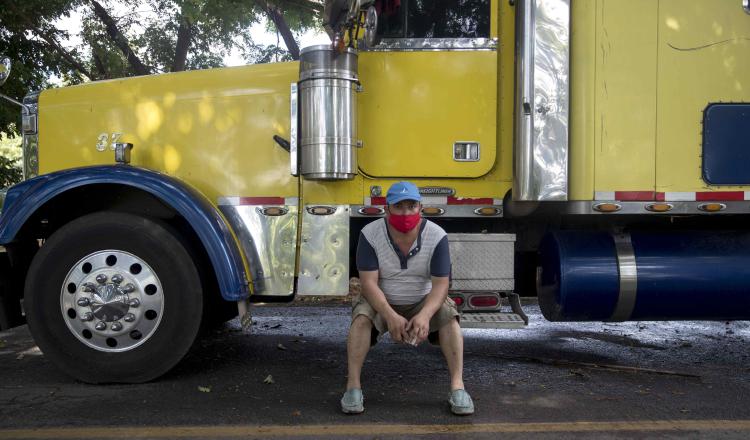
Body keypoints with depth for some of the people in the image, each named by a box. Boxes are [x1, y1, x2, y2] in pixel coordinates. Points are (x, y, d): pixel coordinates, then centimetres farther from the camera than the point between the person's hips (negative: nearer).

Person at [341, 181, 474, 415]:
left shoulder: (437, 236, -15)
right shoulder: (370, 234, -16)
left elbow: (440, 284, -18)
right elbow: (369, 282, -20)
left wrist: (424, 315, -38)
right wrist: (390, 316, -35)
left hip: (423, 302, 1)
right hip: (382, 302, 0)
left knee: (449, 316, -26)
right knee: (361, 317, -29)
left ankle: (457, 386, -21)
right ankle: (353, 386, -23)